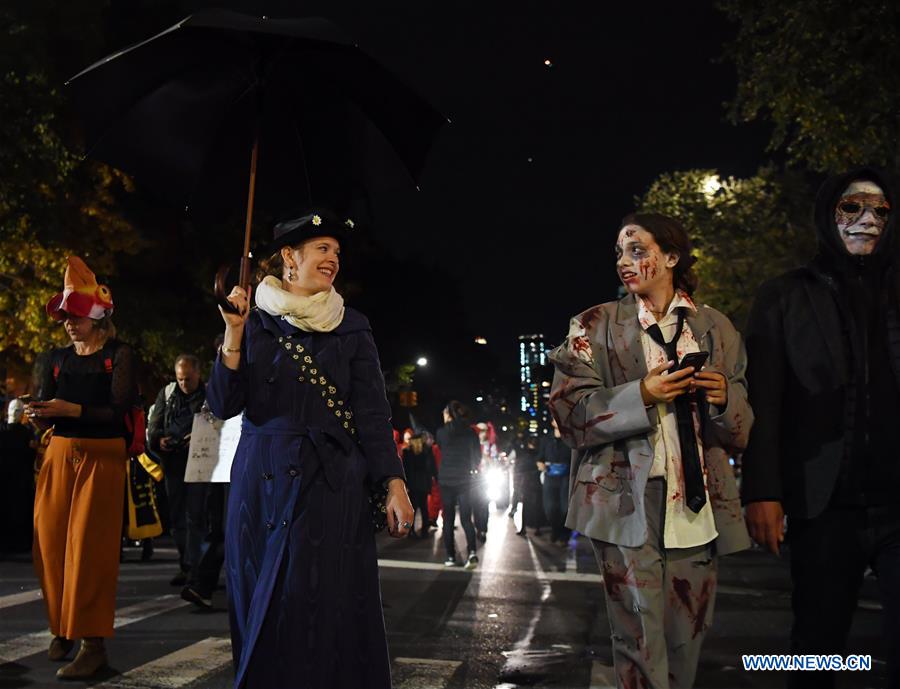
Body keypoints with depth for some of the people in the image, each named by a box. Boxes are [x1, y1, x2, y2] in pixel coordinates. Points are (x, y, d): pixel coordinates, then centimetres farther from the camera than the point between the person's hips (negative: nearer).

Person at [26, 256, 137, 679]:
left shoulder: (118, 355, -4)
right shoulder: (59, 358, 11)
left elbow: (119, 410, -13)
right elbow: (47, 415, 8)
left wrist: (71, 409, -23)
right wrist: (38, 414, -14)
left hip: (101, 457, -5)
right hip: (60, 455, 5)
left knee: (88, 547, -6)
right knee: (51, 542, 2)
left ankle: (92, 643, -3)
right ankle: (62, 627, 18)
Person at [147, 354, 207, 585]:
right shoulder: (166, 393, 13)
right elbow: (153, 425, 14)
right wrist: (159, 439, -7)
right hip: (173, 462, 5)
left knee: (195, 516, -6)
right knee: (176, 515, 9)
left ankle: (191, 566, -6)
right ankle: (184, 562, 18)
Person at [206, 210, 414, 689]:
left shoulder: (351, 327, 6)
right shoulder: (255, 321, 7)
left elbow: (373, 413, 1)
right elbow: (223, 405, -1)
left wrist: (394, 484, -10)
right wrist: (234, 334, -12)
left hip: (331, 483, -1)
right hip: (262, 483, 1)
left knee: (323, 609, -4)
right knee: (261, 609, 6)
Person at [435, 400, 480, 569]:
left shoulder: (441, 432, -4)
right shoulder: (470, 432, -1)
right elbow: (477, 455, 1)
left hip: (446, 479, -1)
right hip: (464, 479, 1)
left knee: (448, 519, 9)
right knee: (466, 518, 3)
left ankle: (450, 557, 8)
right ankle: (472, 552, -17)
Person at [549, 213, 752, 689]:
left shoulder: (716, 329, 13)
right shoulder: (595, 326, 7)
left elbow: (741, 430, 14)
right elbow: (570, 414, -3)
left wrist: (723, 397, -8)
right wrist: (640, 395, -16)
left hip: (698, 507, 3)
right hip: (628, 504, -2)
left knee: (686, 641, 5)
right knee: (640, 644, -7)